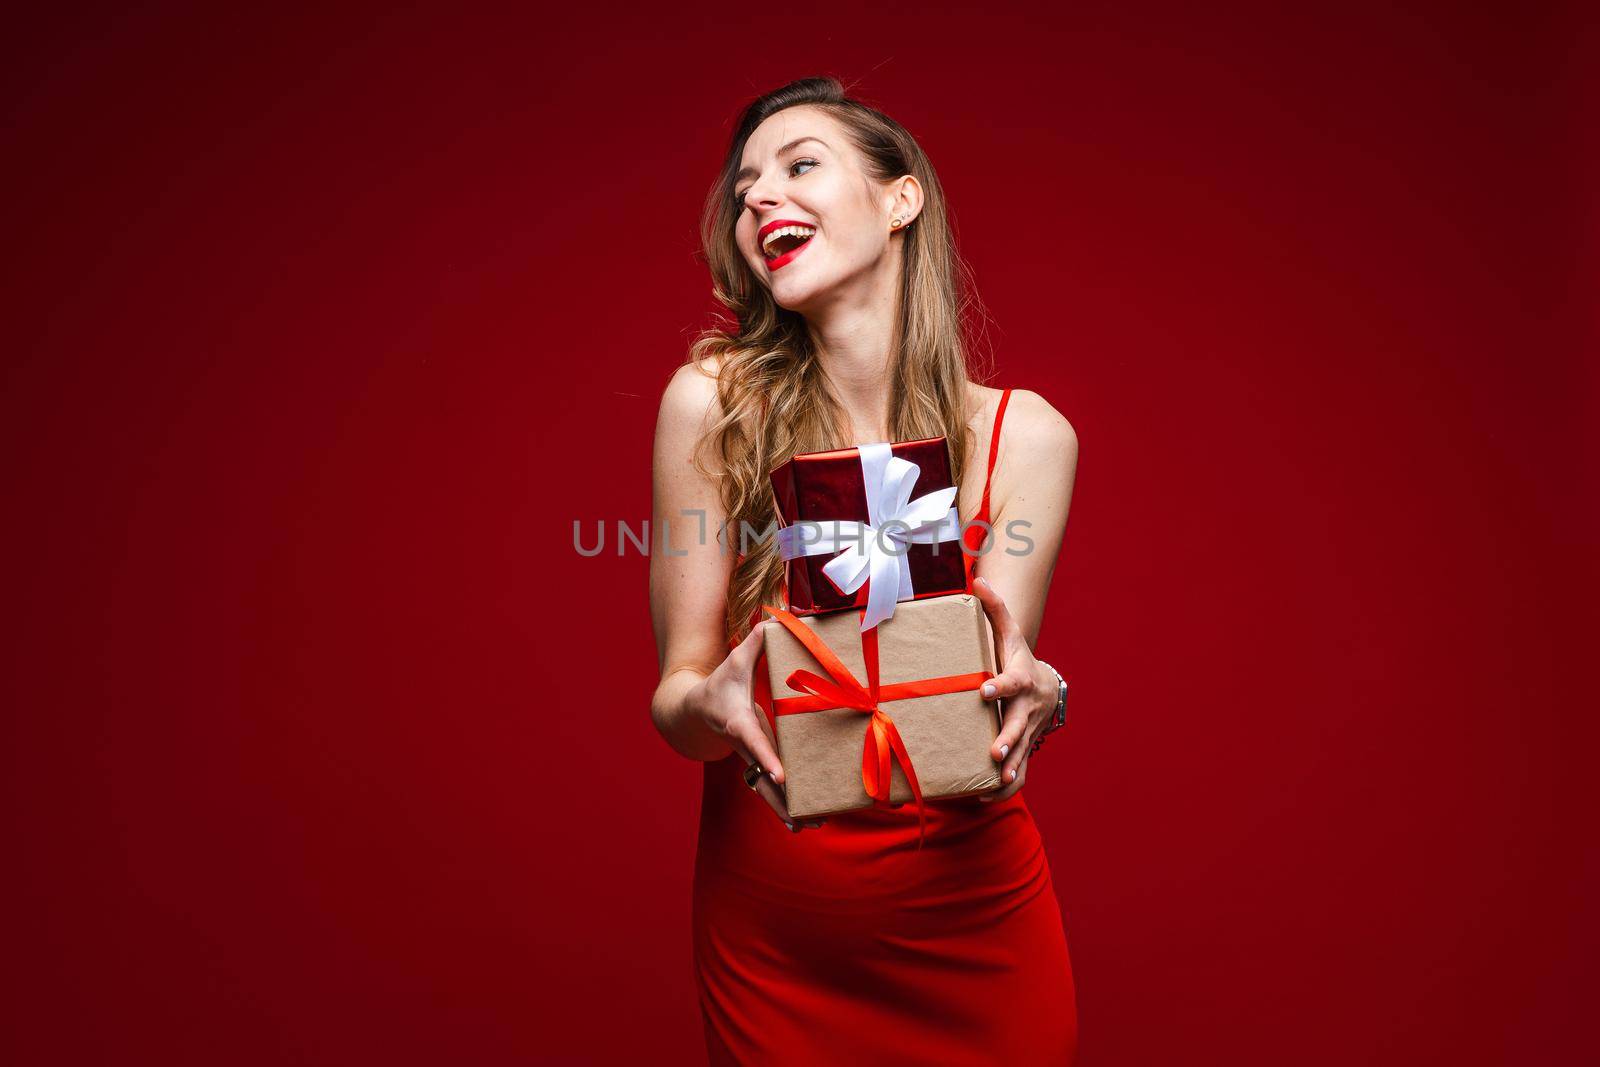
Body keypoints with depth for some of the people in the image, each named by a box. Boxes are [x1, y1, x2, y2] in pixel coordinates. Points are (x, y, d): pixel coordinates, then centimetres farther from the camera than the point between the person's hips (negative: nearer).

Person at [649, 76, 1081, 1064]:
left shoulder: (1026, 435, -10)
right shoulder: (712, 404, -12)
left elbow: (990, 696, -8)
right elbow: (676, 698, -9)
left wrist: (1034, 694, -30)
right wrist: (712, 705, -31)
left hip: (972, 917, 1)